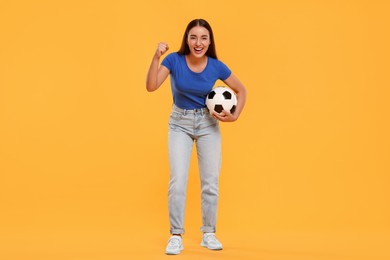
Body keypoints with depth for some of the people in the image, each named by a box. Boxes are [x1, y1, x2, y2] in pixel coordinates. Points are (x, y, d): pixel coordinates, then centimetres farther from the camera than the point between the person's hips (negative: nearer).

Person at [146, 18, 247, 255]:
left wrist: (235, 116, -9)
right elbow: (151, 87, -27)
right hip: (180, 123, -1)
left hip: (208, 123, 1)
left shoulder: (217, 67, -11)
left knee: (210, 182, 3)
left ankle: (209, 234, 18)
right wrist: (157, 57, -36)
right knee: (178, 181, -12)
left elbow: (241, 90, 4)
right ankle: (176, 236, -1)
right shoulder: (174, 60, -15)